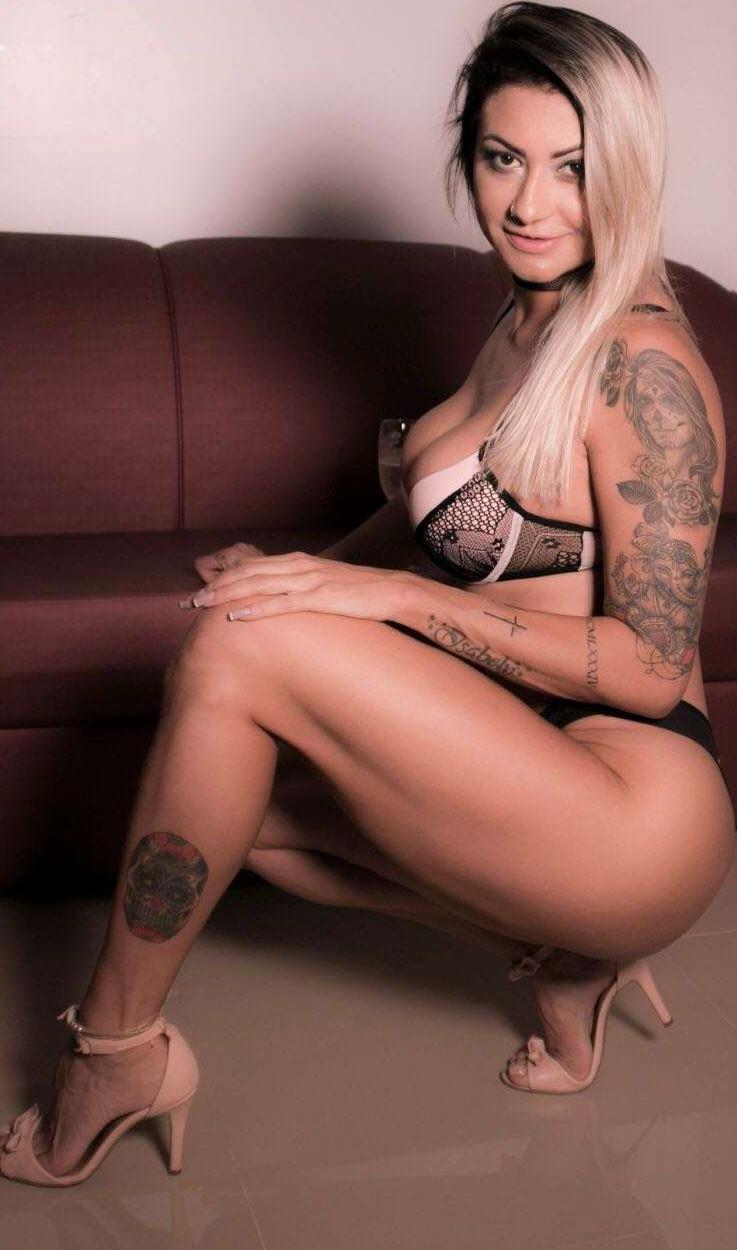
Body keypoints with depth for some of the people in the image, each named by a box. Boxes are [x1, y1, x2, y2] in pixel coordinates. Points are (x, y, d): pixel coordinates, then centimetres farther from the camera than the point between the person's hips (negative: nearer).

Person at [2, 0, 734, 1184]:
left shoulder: (642, 361, -15)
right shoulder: (526, 322, 12)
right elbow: (444, 511, 23)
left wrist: (390, 595, -22)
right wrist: (310, 578, 8)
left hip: (638, 807, -9)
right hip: (520, 758, 10)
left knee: (236, 646, -22)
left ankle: (117, 1047, -4)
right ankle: (558, 944, 10)